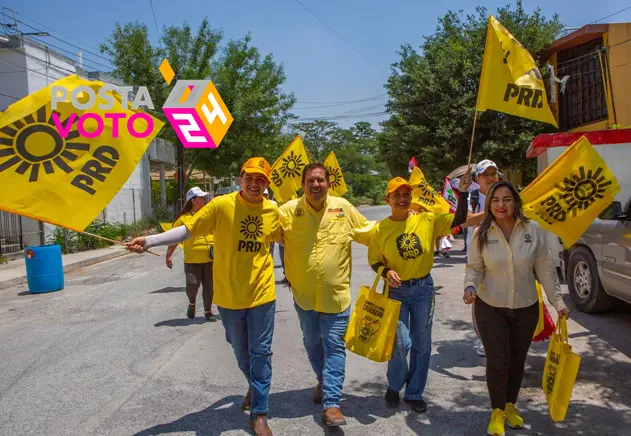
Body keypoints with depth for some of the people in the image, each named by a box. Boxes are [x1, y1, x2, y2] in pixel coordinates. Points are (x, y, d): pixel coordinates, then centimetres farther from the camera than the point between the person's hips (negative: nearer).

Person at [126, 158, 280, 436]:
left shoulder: (272, 210, -2)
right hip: (229, 296, 0)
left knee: (260, 353, 4)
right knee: (241, 352, 17)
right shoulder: (221, 205, -12)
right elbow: (188, 230, -11)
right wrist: (150, 241, -18)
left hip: (261, 294, 1)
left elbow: (281, 238, 16)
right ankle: (255, 387, 47)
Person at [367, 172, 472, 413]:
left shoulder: (427, 220, -4)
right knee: (401, 343, -7)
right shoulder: (380, 228, -6)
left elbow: (458, 219, -7)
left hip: (423, 288, 2)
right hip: (396, 290, -2)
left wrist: (463, 193, -17)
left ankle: (414, 393, 29)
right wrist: (386, 272, -19)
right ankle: (394, 386, 23)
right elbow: (374, 261, 1)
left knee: (422, 344, 10)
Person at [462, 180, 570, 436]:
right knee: (497, 361, -2)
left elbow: (545, 270, -2)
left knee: (517, 360, 15)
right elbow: (474, 268, -3)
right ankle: (497, 411, 22)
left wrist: (558, 302, -2)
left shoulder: (533, 231, -8)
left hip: (526, 308, 2)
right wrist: (470, 286, -23)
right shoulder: (481, 234, -9)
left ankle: (510, 406, 39)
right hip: (491, 308, -1)